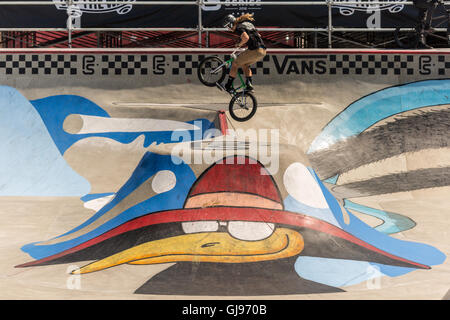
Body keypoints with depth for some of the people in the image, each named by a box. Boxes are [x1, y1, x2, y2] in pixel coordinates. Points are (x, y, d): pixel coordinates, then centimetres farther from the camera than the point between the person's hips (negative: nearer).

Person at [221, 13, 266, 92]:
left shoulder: (239, 28, -6)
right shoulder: (248, 23, 22)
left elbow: (246, 38, -24)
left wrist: (239, 44, -4)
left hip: (254, 51, -9)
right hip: (263, 51, 9)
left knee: (235, 64, 6)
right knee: (245, 65, 27)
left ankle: (228, 86, 12)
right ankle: (249, 84, 17)